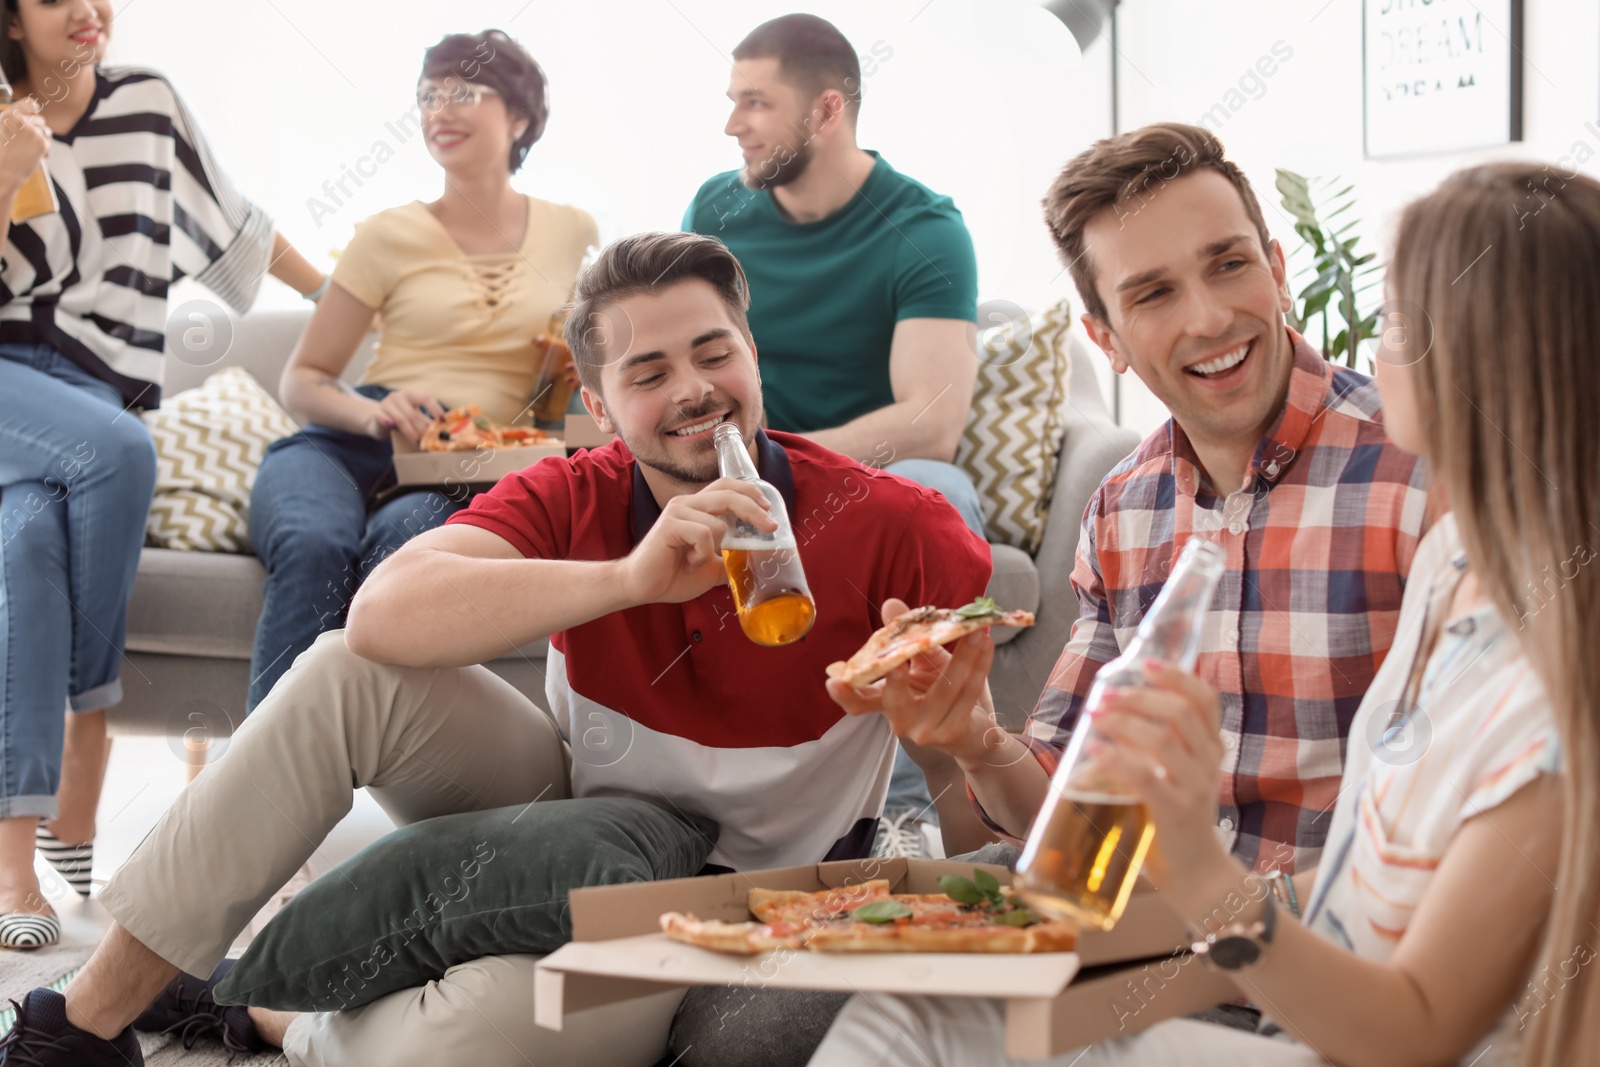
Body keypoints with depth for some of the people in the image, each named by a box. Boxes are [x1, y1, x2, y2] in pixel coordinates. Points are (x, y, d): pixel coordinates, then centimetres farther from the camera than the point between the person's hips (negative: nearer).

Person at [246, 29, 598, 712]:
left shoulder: (572, 233, 16)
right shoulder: (393, 234, 11)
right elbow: (302, 380, 12)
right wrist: (371, 413, -11)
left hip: (467, 478, 0)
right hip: (349, 449, 0)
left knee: (402, 536, -38)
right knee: (313, 544, -37)